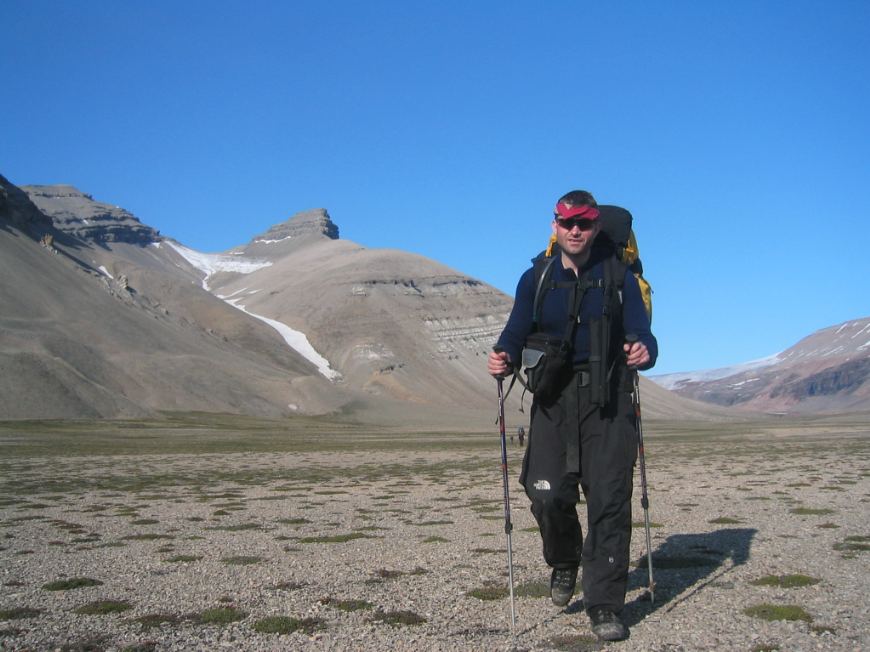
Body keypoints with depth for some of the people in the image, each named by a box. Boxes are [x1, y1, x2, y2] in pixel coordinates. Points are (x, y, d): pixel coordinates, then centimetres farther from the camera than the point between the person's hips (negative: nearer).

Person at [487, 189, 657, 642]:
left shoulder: (619, 277, 5)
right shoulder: (535, 280, 10)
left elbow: (640, 332, -3)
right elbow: (517, 333, 1)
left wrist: (644, 350, -27)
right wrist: (504, 357, -22)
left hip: (608, 401, -1)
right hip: (553, 400, 1)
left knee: (609, 501, -4)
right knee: (547, 495, -8)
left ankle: (604, 606, 8)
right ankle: (563, 563, 25)